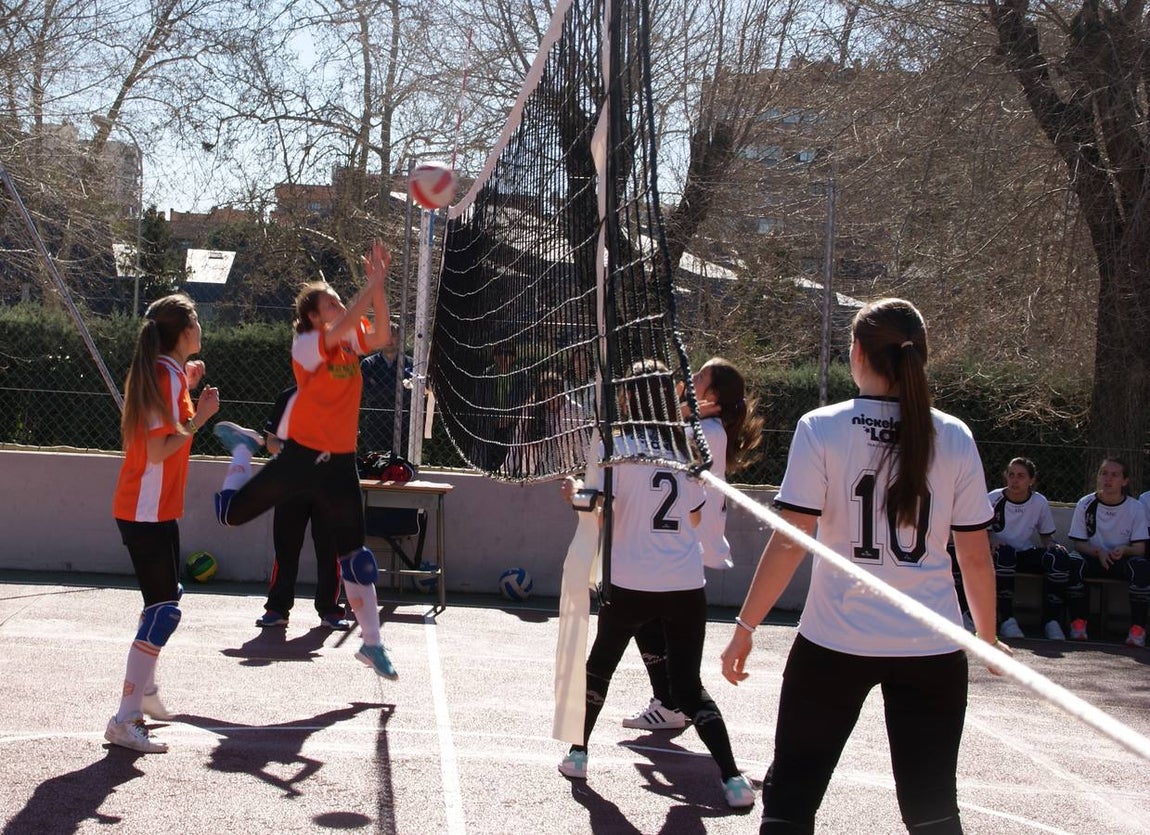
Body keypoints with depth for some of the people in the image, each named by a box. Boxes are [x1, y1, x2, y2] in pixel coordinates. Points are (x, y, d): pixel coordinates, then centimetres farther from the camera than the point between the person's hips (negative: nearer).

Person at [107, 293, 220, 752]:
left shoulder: (160, 372, 11)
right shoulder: (168, 377, -18)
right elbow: (158, 451, -23)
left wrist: (188, 388, 18)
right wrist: (199, 417, -17)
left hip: (154, 509, 11)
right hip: (149, 511, -11)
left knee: (166, 596, 25)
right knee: (164, 610, -12)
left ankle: (145, 688, 40)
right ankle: (126, 720, -14)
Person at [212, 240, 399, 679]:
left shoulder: (352, 340, 6)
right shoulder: (307, 343, -11)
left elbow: (381, 335, -14)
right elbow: (343, 325, -30)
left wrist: (378, 284, -20)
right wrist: (375, 282, -30)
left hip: (340, 462, 4)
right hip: (303, 454, -4)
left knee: (355, 555, 6)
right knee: (230, 512, 6)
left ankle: (372, 643, 15)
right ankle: (243, 447, 34)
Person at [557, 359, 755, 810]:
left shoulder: (620, 446, -8)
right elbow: (696, 516, 13)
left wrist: (575, 492, 8)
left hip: (631, 584, -3)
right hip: (686, 587, 3)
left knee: (599, 666, 20)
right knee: (689, 686, 8)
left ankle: (578, 754, 29)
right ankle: (733, 777, -5)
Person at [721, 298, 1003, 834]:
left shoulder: (822, 429, -6)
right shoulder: (954, 438, 0)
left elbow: (788, 543, -10)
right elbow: (975, 555, 4)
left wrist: (745, 627, -2)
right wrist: (987, 638, 19)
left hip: (835, 643, -2)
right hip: (930, 648, 2)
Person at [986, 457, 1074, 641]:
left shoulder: (1040, 503, 0)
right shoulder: (994, 499, -6)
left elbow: (1046, 536, 11)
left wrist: (1052, 545, -13)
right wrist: (991, 540, -22)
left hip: (1026, 554, 3)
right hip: (1000, 554, -3)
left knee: (1060, 557, -25)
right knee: (1004, 553, -39)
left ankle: (1052, 620, -20)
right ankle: (1007, 620, -34)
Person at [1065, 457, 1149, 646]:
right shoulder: (1086, 504, -2)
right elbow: (1077, 543, -2)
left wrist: (1125, 550, -30)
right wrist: (1098, 552, -22)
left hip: (1122, 561, 0)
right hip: (1093, 558, 0)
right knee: (1074, 561, -33)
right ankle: (1078, 623, -24)